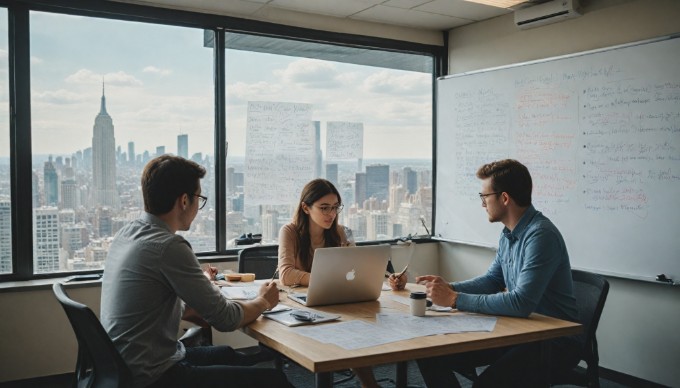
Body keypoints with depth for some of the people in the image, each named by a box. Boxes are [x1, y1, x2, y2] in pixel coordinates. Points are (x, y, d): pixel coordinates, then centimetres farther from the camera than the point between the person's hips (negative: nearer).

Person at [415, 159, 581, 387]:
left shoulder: (541, 236, -22)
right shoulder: (509, 234, 7)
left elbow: (521, 303, -30)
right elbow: (492, 280, 19)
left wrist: (455, 299, -24)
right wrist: (448, 287, 2)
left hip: (556, 341, -8)